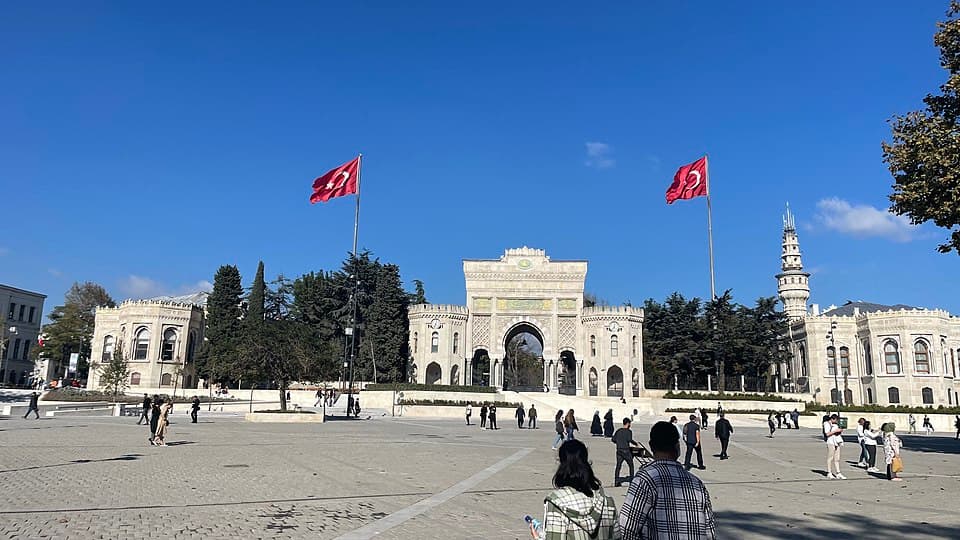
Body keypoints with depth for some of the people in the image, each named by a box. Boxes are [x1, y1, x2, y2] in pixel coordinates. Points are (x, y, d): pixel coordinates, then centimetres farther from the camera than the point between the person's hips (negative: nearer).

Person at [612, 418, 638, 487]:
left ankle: (616, 482, 2)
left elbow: (613, 439, 9)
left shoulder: (618, 431, 9)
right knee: (631, 465, 11)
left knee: (618, 466, 5)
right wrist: (635, 443, -6)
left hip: (619, 450, 5)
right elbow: (629, 440, -22)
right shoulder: (628, 431, -8)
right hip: (626, 450, -5)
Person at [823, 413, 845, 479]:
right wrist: (836, 431, -15)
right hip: (831, 442, -7)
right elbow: (827, 434, -16)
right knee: (830, 458, -2)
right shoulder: (827, 424, -5)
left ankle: (838, 473, 7)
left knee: (837, 459, 6)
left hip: (837, 442, 7)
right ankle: (829, 473, 3)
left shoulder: (835, 425, 19)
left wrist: (840, 431, 6)